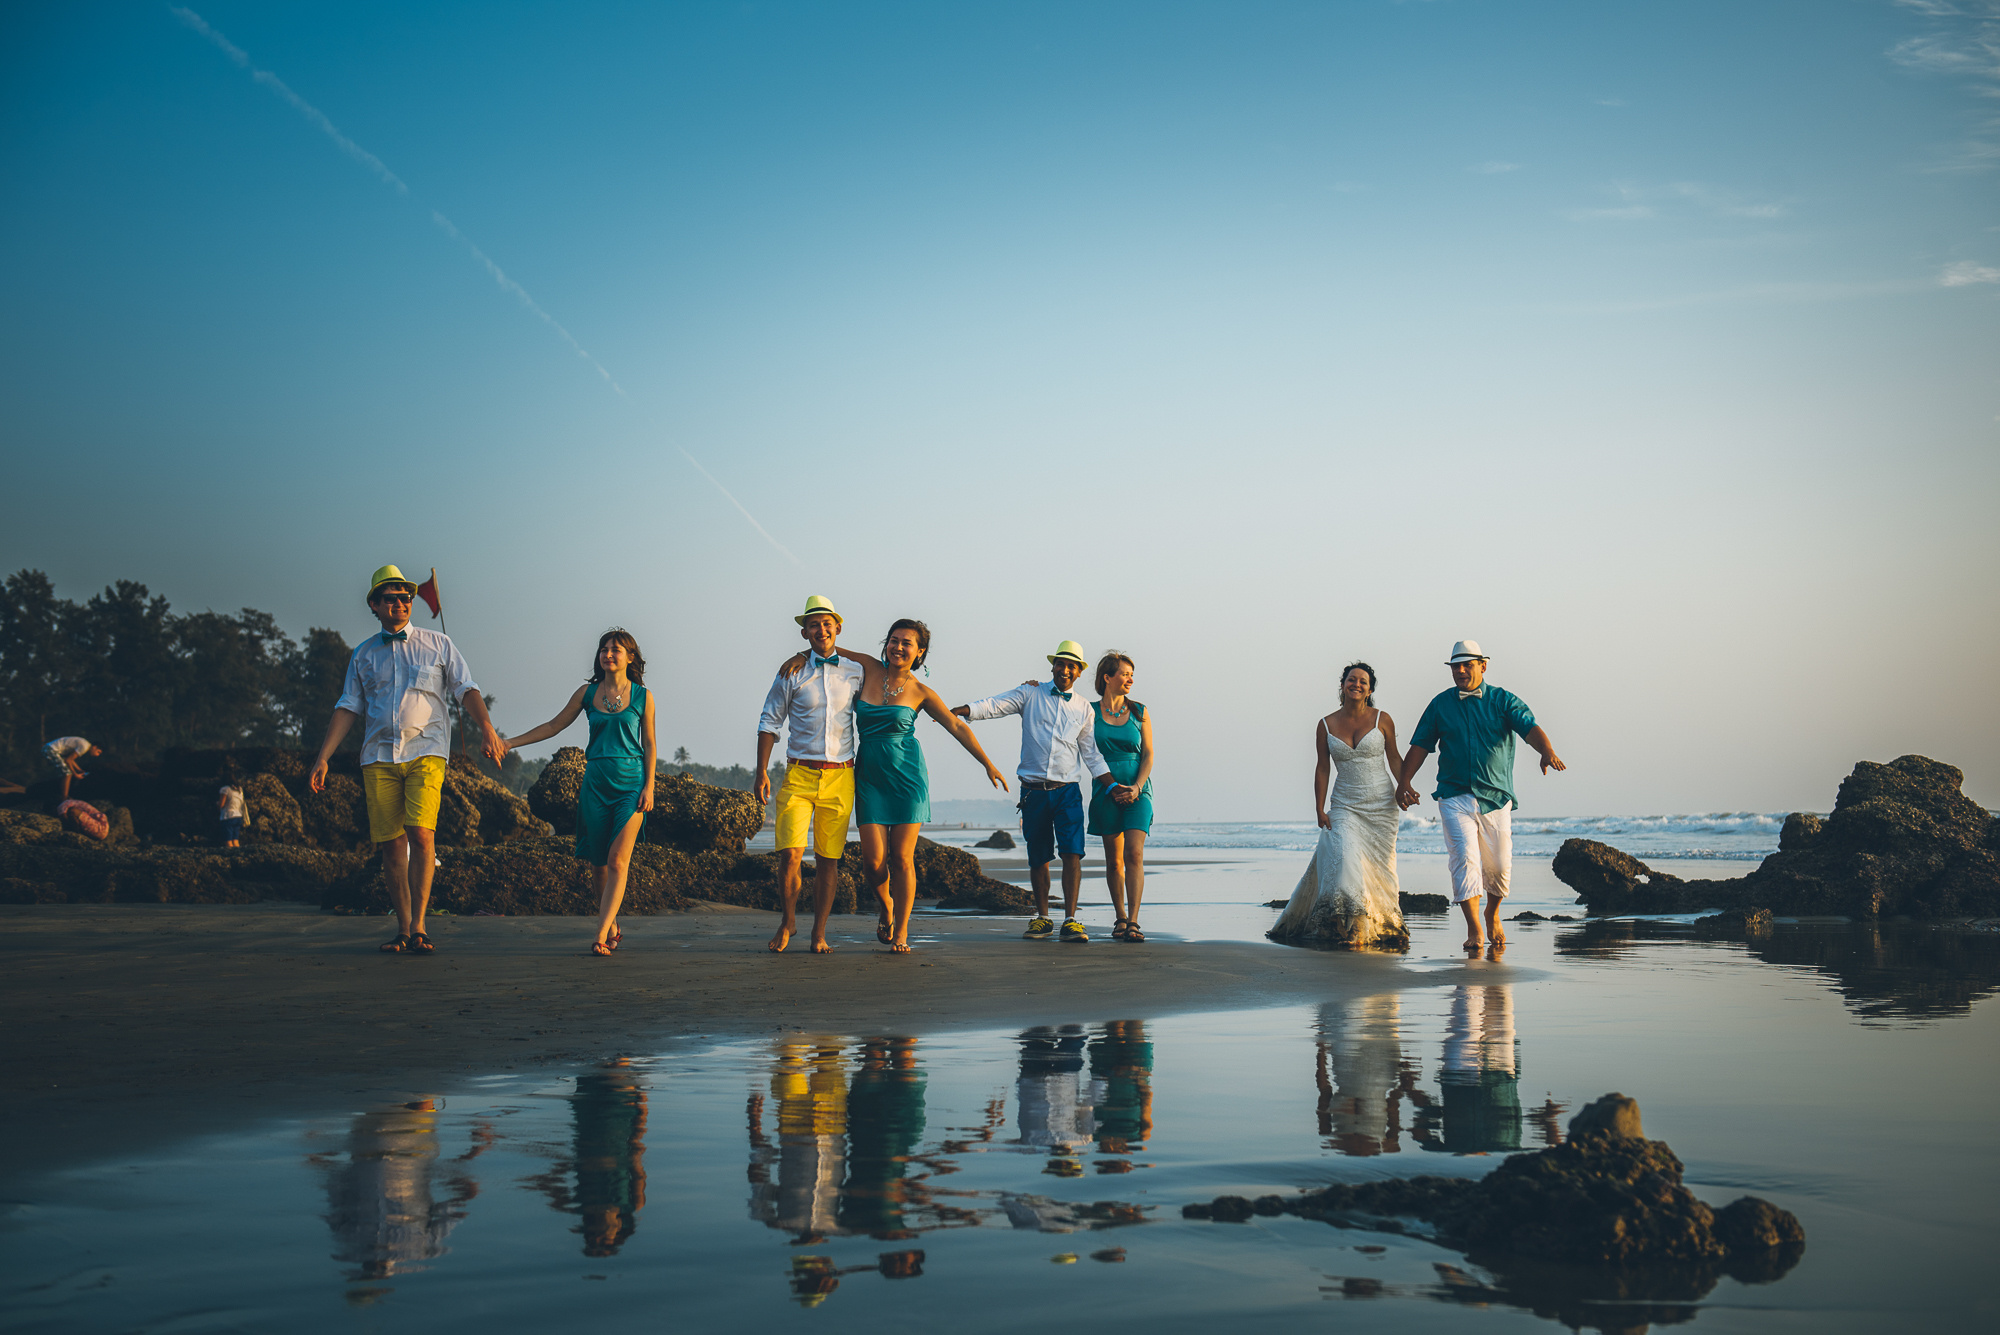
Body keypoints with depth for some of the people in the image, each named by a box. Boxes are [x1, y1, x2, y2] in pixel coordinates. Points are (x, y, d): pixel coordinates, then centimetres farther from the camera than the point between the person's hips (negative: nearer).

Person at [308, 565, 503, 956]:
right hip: (379, 756, 3)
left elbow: (466, 690, 5)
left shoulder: (437, 644, 11)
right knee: (391, 843, 0)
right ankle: (403, 930, 6)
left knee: (420, 833, -18)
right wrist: (322, 758, 5)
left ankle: (419, 926, -18)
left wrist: (487, 729, -11)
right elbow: (348, 708, 13)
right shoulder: (363, 654, 16)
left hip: (425, 751, -3)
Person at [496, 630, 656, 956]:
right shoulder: (587, 693, 8)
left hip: (631, 782, -3)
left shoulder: (642, 696, 3)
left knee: (618, 859, -13)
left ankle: (601, 934, -18)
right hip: (596, 781, 3)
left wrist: (649, 787, -3)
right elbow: (554, 726, 13)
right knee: (599, 862, 3)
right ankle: (612, 928, 17)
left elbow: (649, 745, 5)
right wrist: (511, 742, 8)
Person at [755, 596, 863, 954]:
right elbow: (769, 722, 8)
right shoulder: (791, 674, 4)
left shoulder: (854, 672, 8)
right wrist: (762, 772, 2)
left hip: (840, 777, 1)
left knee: (828, 859, 2)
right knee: (790, 854, -11)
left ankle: (819, 932, 13)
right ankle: (787, 922, 11)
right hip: (799, 776, -1)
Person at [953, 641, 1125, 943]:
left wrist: (1114, 788, 7)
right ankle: (1042, 918, 17)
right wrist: (957, 711, -21)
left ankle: (1070, 920, -9)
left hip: (1067, 791, 1)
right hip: (1033, 790, -1)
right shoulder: (1031, 694, 5)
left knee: (1072, 852, -12)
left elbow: (1092, 755, 14)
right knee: (1038, 858, 5)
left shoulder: (1084, 709, 11)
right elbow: (995, 705, -7)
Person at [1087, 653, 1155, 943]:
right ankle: (1120, 919, 17)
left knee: (1134, 854, -14)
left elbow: (1148, 755, 2)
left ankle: (1133, 922, -19)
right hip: (1106, 792, 1)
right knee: (1114, 859, 4)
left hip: (1138, 791, -1)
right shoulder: (1090, 711, 4)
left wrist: (1137, 788, -10)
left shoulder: (1140, 712, 5)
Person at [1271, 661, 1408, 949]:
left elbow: (1394, 758, 8)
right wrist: (1319, 810, 1)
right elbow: (1322, 768, 5)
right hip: (1344, 806, 0)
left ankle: (1381, 926, 14)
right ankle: (1345, 925, -11)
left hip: (1381, 805, 0)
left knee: (1378, 865, 2)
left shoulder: (1382, 720, 0)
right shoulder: (1326, 725, 2)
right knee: (1344, 858, -18)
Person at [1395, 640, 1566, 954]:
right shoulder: (1440, 704, 8)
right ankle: (1474, 930, -14)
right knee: (1465, 858, -15)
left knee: (1499, 865, 4)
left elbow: (1529, 727, -13)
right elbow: (1420, 745, 13)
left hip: (1496, 797, 0)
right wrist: (1403, 782, 5)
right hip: (1455, 796, 0)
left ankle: (1492, 916, 32)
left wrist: (1547, 751, -32)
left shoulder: (1502, 701, 3)